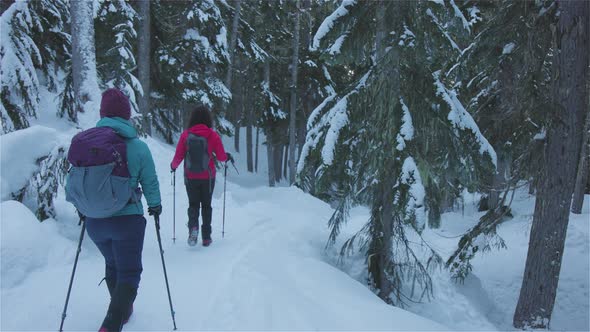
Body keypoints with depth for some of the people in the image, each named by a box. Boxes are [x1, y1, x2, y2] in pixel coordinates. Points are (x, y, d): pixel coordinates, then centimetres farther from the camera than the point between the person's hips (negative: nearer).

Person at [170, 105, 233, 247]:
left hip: (190, 178, 0)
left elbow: (178, 156, -5)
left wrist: (173, 166, 16)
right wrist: (228, 157, 19)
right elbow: (221, 156, -4)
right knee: (206, 205, 15)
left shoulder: (185, 135, -8)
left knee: (193, 204, 16)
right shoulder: (212, 135, -10)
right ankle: (206, 237, 16)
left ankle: (193, 227, -11)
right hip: (208, 177, 0)